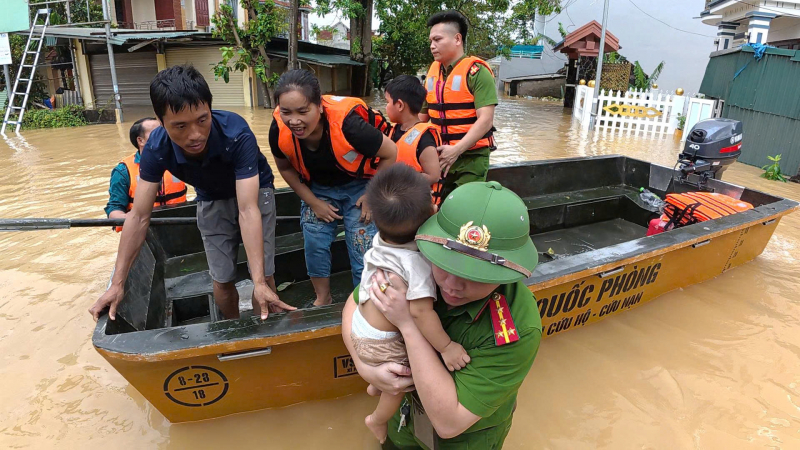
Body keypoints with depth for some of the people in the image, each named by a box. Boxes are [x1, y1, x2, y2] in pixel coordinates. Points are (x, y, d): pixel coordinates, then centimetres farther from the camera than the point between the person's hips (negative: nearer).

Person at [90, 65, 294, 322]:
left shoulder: (237, 134, -39)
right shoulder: (157, 148, -28)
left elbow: (248, 210, -43)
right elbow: (139, 216, -20)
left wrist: (259, 282, -49)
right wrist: (117, 283, -21)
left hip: (254, 191, -2)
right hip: (211, 200, 3)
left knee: (264, 276, -7)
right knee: (222, 279, 4)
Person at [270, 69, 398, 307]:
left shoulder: (346, 123, -38)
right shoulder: (279, 130, -26)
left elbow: (390, 154, -21)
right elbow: (285, 168, -2)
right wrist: (313, 202, -6)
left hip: (358, 187, -3)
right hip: (318, 189, 4)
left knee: (363, 251, -4)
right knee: (314, 245, 3)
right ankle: (322, 299, 27)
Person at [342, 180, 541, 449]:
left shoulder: (518, 329, -38)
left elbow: (449, 422, -36)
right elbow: (354, 304, -10)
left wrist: (408, 323, -42)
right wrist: (365, 368, -27)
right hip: (407, 409, 4)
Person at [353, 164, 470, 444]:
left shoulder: (379, 241, -13)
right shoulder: (418, 263, -34)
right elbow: (420, 312, -36)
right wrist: (446, 347, -27)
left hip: (359, 326, 7)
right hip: (380, 343, -7)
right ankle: (378, 421, 43)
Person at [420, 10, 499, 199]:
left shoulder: (476, 71, -10)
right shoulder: (433, 71, 10)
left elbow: (485, 120, -19)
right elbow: (422, 114, 19)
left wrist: (456, 150, -27)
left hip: (470, 158, -6)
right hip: (439, 155, 6)